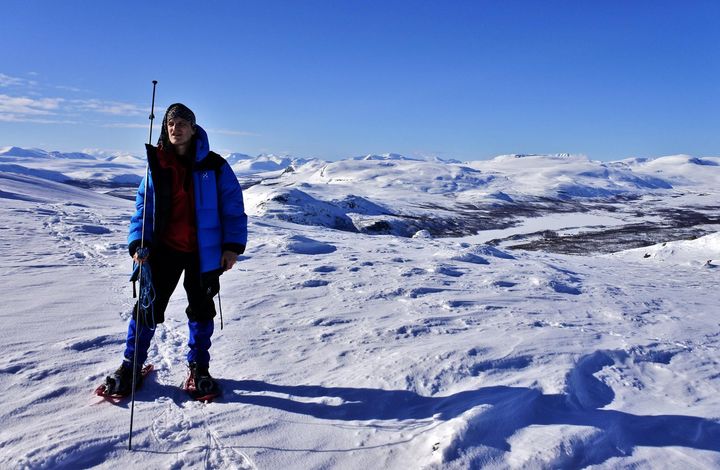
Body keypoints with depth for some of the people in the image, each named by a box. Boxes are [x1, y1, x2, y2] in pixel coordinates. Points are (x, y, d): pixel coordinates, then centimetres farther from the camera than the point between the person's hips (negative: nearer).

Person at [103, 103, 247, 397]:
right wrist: (138, 243, -9)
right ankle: (131, 365, 23)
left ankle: (198, 367, 29)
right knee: (149, 306, 4)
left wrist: (233, 245, -11)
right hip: (164, 248, 1)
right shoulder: (156, 165, 0)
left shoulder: (214, 166, -7)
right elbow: (143, 206, 3)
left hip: (203, 251, -1)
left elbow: (233, 207, -5)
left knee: (201, 309, 12)